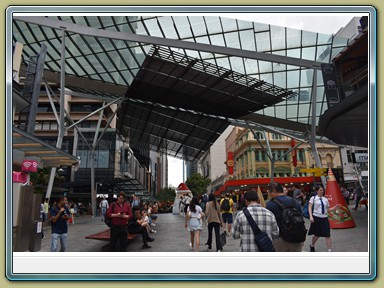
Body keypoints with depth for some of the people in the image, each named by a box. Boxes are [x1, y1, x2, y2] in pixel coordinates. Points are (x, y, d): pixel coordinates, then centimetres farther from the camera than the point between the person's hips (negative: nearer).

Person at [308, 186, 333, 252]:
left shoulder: (325, 199, 10)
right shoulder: (313, 198, -2)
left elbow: (328, 209, 15)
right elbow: (309, 207, -7)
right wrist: (311, 216, -18)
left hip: (324, 218, 3)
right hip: (316, 218, -3)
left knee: (327, 235, -5)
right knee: (317, 234, 9)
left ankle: (330, 250, -2)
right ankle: (311, 246, 37)